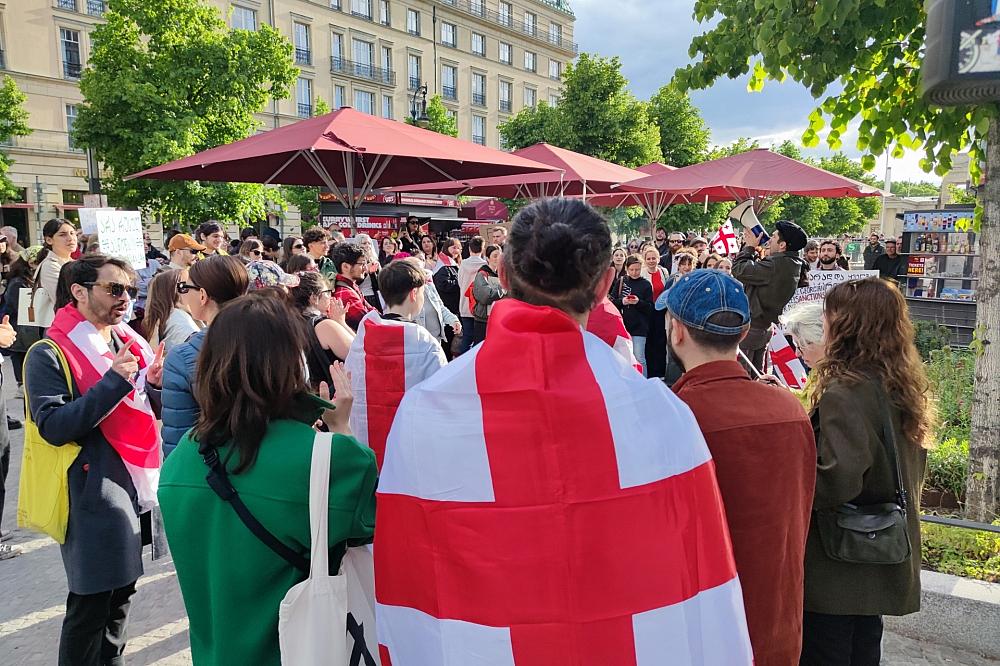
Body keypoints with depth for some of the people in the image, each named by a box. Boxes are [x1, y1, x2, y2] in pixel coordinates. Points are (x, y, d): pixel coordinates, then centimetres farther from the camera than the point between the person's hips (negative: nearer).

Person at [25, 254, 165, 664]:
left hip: (136, 487, 7)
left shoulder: (129, 343, 10)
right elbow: (53, 426, -20)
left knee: (122, 591, 19)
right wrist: (113, 381, -26)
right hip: (93, 495, -7)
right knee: (91, 603, 3)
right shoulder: (50, 355, -10)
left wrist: (154, 383, -3)